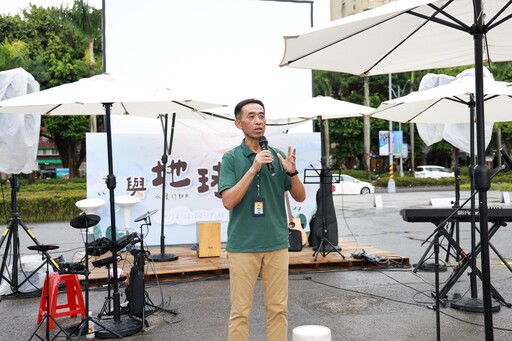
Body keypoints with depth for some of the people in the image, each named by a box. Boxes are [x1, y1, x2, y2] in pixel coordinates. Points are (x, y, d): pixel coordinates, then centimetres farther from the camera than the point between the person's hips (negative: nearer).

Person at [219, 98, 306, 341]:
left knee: (278, 309, 10)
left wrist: (292, 172, -13)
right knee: (240, 311, 4)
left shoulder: (278, 156, 7)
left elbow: (300, 197, 6)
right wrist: (253, 169, -20)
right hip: (242, 246, -3)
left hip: (277, 244, 3)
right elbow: (228, 201, -13)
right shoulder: (231, 158, -2)